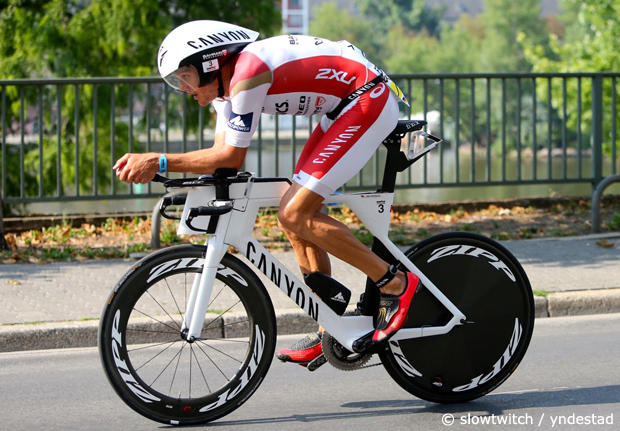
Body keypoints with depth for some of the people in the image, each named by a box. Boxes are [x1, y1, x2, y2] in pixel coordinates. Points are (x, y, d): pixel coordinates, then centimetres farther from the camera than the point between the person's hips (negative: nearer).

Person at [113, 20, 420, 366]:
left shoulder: (247, 72, -22)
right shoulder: (227, 80, 9)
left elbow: (232, 157, -20)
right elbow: (221, 158, 6)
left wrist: (160, 162, -19)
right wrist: (149, 164, -5)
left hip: (370, 101, -10)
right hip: (344, 108, 10)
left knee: (295, 215, -14)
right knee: (296, 216, 7)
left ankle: (394, 283, -7)